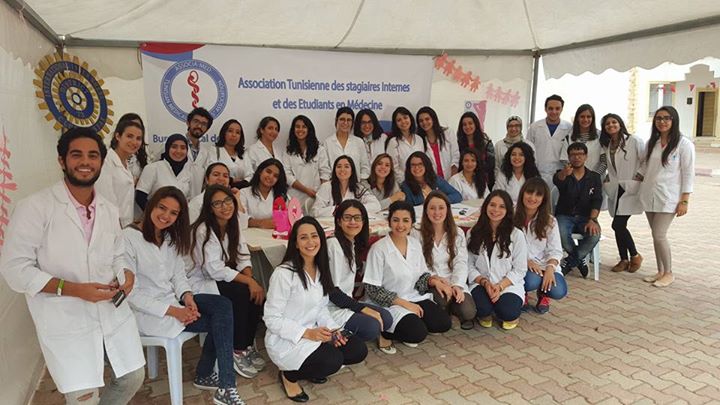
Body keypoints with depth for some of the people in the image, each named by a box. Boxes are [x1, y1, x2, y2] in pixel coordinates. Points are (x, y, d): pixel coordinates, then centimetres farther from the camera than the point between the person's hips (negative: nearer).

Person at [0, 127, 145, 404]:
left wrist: (126, 273, -7)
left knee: (133, 378, 14)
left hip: (113, 313, 6)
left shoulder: (109, 210, 8)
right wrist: (73, 289, -23)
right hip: (66, 323, -6)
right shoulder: (34, 207, -12)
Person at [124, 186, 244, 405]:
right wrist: (172, 311, -22)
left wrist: (187, 296, -12)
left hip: (173, 300, 8)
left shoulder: (171, 238, 9)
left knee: (223, 305, -15)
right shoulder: (128, 239, -17)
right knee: (220, 321, -17)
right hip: (147, 311, -8)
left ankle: (205, 375, 1)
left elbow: (179, 274, 10)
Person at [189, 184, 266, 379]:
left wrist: (249, 277, -21)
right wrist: (248, 281, -29)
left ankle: (248, 345, 1)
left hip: (221, 279, 7)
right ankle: (237, 352, -12)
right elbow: (215, 270, -26)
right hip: (200, 284, -6)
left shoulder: (233, 225, 2)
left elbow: (243, 257, 0)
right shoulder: (203, 230, -21)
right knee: (242, 294, -29)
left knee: (257, 295, -19)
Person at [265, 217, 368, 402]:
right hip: (285, 340, -7)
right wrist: (307, 333, -24)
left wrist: (333, 329, -8)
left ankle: (310, 367, 14)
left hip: (313, 334, 8)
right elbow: (271, 319, -17)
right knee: (332, 360, -28)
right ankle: (289, 375, 1)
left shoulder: (321, 269, 3)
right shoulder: (284, 273, -20)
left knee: (358, 350, -7)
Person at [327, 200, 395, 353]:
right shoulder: (333, 245, -17)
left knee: (386, 318, -13)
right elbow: (332, 290, -19)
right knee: (371, 327, -25)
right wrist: (363, 308, -19)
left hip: (346, 302, 8)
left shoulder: (354, 244, 11)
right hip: (332, 307, -8)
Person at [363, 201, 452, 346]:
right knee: (418, 333, -24)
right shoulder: (378, 249, -16)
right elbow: (372, 289, -16)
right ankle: (387, 330, 1)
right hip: (390, 304, -6)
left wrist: (431, 280, -12)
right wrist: (404, 303, -18)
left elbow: (421, 275, 12)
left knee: (444, 323, -11)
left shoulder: (415, 244, 2)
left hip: (416, 298, 6)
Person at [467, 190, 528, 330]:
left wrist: (500, 286, -15)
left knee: (507, 313, -29)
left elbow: (519, 270, -2)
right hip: (480, 283, 1)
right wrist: (484, 282, -15)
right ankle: (486, 314, 9)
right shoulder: (472, 233, 4)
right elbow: (469, 265, 1)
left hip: (509, 284, 0)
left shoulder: (516, 235, -1)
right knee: (482, 308, -31)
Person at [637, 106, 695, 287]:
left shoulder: (684, 144, -6)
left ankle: (668, 273, 8)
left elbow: (688, 174, -7)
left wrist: (684, 201, -11)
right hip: (649, 196, 5)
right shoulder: (651, 143, 10)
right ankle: (660, 272, 19)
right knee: (656, 235, 9)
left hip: (668, 198, -5)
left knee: (659, 235, -9)